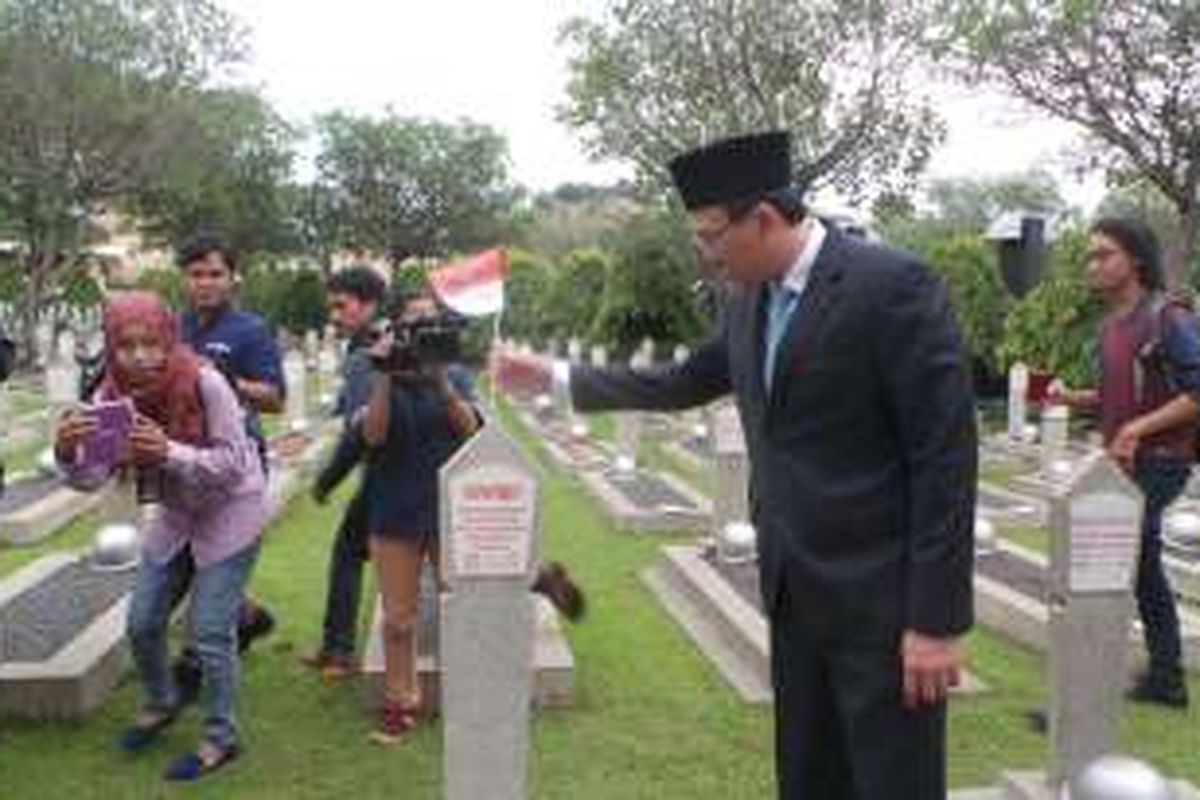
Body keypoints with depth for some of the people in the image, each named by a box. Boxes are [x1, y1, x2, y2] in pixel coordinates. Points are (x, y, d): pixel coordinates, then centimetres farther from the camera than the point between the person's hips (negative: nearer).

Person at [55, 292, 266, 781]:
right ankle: (160, 704, 41)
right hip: (174, 515, 6)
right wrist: (66, 453, -38)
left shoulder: (205, 383, -28)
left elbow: (233, 463, -27)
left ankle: (221, 737, 16)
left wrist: (170, 452, -43)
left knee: (210, 631, -4)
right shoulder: (112, 395, -13)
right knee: (142, 623, 12)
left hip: (231, 512, -5)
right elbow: (91, 476, -15)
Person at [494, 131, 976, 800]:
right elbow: (684, 385, 22)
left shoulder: (893, 286, -16)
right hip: (794, 594, 7)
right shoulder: (748, 300, 7)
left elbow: (946, 457, -17)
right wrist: (553, 378, 21)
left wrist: (937, 619, -17)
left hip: (881, 600, -7)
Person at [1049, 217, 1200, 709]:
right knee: (1141, 565, 16)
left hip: (1157, 463, -9)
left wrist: (1140, 428, -23)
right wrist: (1070, 397, 3)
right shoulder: (1112, 324, 13)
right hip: (1124, 464, 9)